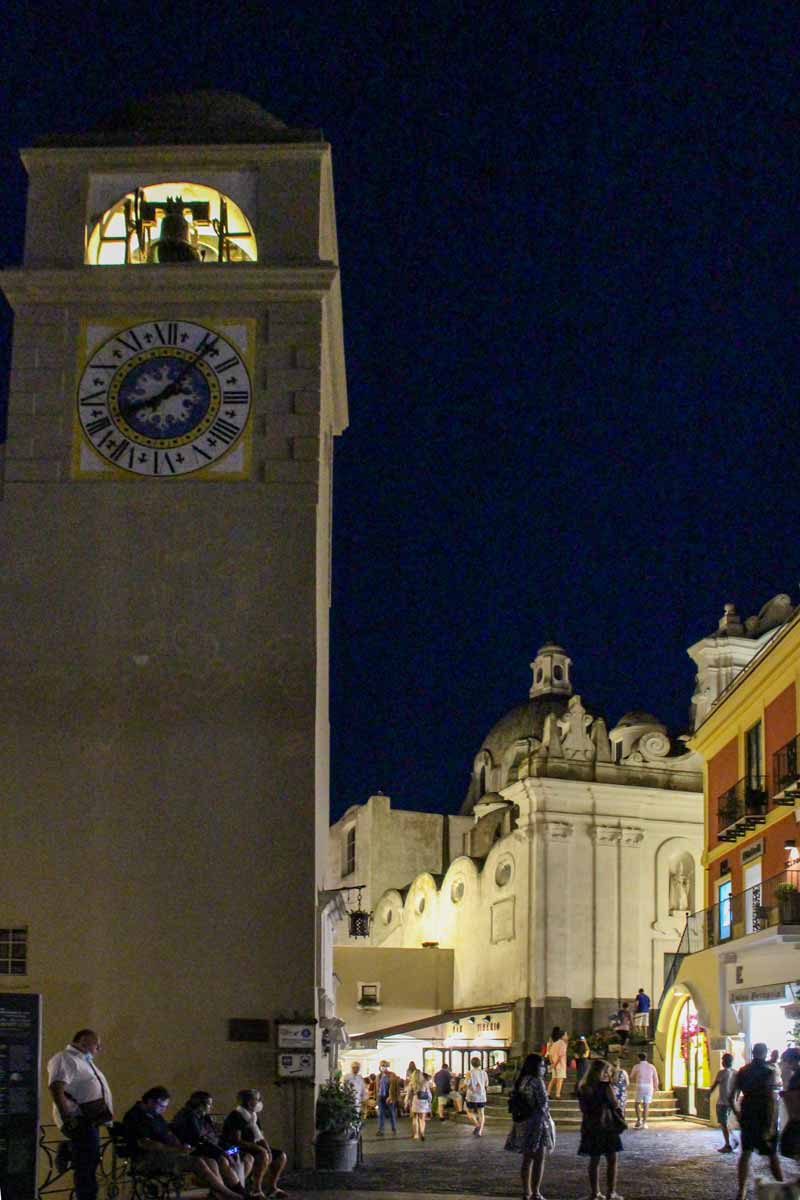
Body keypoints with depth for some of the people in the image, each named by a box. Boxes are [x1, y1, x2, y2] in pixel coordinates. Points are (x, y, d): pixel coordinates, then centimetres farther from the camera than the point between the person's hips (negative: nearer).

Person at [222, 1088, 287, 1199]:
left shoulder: (253, 1116, 11)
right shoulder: (236, 1116, -17)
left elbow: (261, 1138, 10)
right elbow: (236, 1141, -24)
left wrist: (268, 1148, -12)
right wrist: (258, 1148, -25)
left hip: (252, 1149, 9)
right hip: (236, 1151, -9)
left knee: (281, 1156, 3)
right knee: (263, 1154, -33)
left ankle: (271, 1187, 10)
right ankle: (256, 1189, -27)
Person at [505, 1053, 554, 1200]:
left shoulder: (520, 1082, 8)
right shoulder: (537, 1082, -16)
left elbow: (513, 1102, 10)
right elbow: (543, 1104, -17)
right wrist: (547, 1117, -3)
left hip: (522, 1123, 8)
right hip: (537, 1122, -8)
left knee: (527, 1159, 15)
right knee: (539, 1160, -1)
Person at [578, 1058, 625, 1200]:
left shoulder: (583, 1089, 3)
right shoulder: (604, 1087, -13)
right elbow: (614, 1106, -9)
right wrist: (620, 1120, 3)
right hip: (606, 1126, -5)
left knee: (594, 1161, 9)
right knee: (612, 1160, 5)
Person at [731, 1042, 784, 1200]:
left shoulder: (742, 1072, 4)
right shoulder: (769, 1072, -11)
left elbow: (732, 1098, 3)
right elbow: (771, 1099, -18)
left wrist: (738, 1115, 17)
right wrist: (771, 1125, -19)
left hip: (747, 1117, 4)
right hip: (764, 1118, -4)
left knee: (746, 1153, 11)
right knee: (773, 1155, 4)